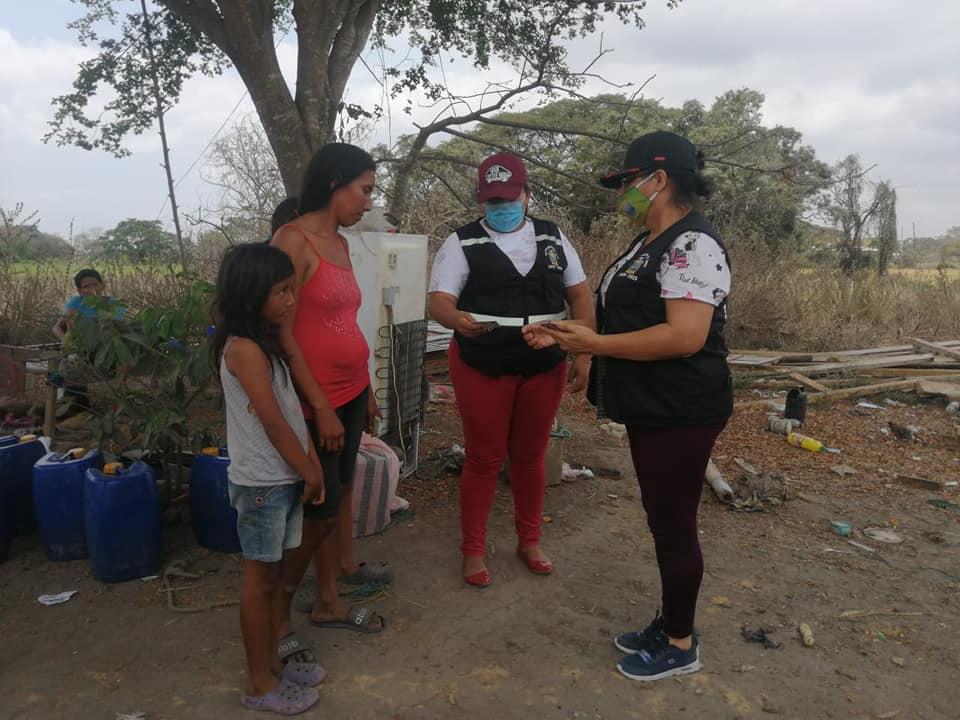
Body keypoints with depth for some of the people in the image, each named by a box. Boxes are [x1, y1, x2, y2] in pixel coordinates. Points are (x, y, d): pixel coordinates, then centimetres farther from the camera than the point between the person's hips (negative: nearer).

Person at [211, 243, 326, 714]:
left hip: (284, 478, 8)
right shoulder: (244, 348, -19)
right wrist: (309, 474, -10)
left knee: (275, 574, 17)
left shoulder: (268, 342, 9)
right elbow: (273, 424, -19)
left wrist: (313, 466, 5)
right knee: (260, 578, 4)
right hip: (262, 482, -8)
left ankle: (271, 663, 31)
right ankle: (259, 684, 18)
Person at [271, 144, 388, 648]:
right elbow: (282, 334, -19)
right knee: (319, 513, 0)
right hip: (316, 402, -8)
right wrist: (321, 407, -18)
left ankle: (327, 603, 31)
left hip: (350, 393, 8)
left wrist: (366, 391, 16)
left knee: (339, 492, 15)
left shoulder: (339, 243, 10)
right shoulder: (293, 239, -15)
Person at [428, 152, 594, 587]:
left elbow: (580, 296, 9)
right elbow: (439, 301, -13)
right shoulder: (462, 243, -4)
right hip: (482, 368, -3)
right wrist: (459, 320, -37)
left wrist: (583, 354, 0)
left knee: (531, 456, 14)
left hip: (544, 367, 3)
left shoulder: (553, 237, 7)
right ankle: (473, 550, 21)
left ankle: (529, 542, 32)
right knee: (484, 458, 5)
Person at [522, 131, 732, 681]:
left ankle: (681, 645, 24)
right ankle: (671, 624, 37)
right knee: (663, 518, 19)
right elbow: (631, 318, 16)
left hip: (680, 412, -10)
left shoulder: (692, 244, -19)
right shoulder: (651, 243, 13)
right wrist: (562, 335, 5)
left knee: (674, 523, 4)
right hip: (651, 407, 10)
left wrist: (594, 344, -23)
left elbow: (685, 336, -28)